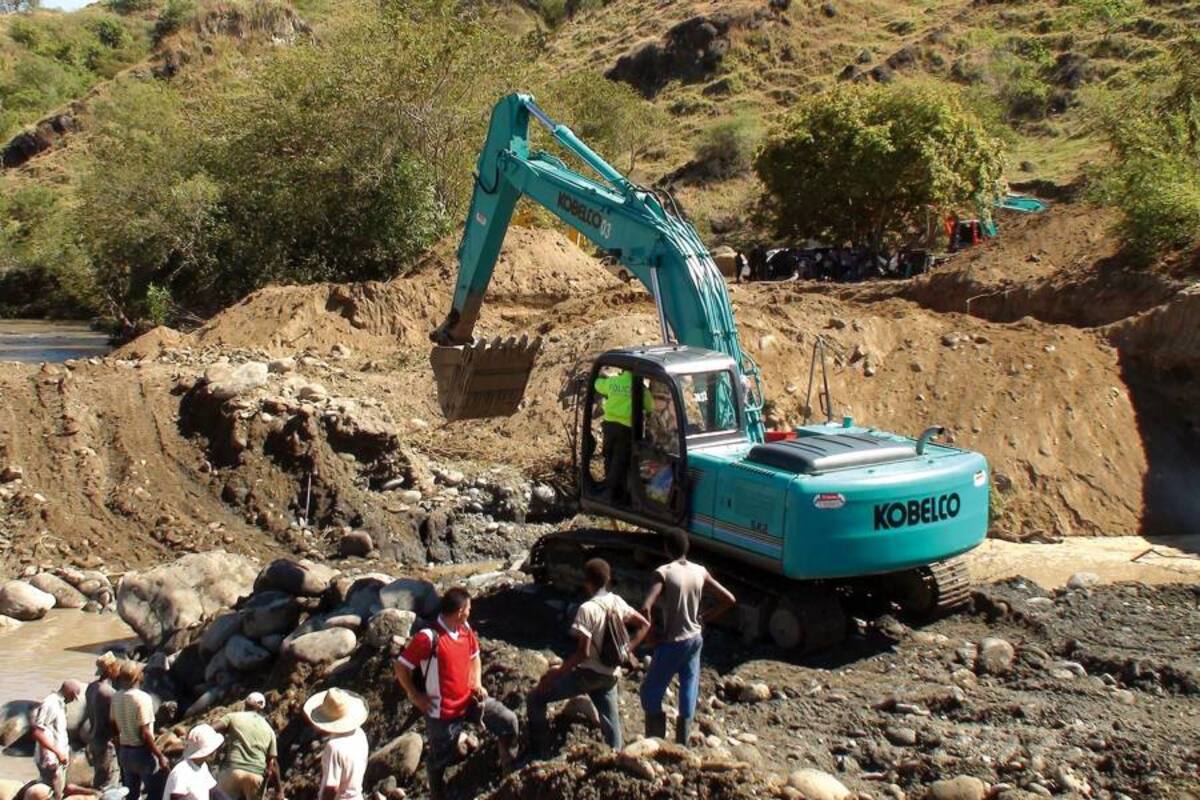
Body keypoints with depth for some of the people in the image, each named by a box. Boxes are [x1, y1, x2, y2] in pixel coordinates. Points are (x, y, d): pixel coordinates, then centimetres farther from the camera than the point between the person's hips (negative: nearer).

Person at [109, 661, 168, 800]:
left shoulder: (116, 697, -1)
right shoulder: (143, 698, -22)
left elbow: (114, 730, 8)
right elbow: (145, 734, -22)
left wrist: (119, 752, 20)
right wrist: (160, 756, -15)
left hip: (124, 751, 7)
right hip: (142, 752, -7)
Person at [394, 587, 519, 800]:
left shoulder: (465, 629, -2)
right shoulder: (428, 637, -26)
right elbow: (401, 667, -19)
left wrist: (477, 684, 3)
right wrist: (416, 697, -13)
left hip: (468, 699, 6)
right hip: (442, 710, -6)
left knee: (508, 721, -1)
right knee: (440, 759, 11)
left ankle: (511, 772, 19)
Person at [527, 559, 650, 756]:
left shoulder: (587, 609, -21)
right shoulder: (617, 603, 1)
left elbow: (583, 653, -24)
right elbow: (644, 625, 11)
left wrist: (557, 672, -16)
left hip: (589, 674, -7)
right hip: (611, 675, 7)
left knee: (537, 698, 3)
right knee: (610, 723, 17)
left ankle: (540, 755, 3)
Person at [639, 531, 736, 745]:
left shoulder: (664, 572, -15)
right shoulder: (700, 572, 1)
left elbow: (645, 609, -27)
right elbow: (729, 600, 7)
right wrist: (704, 618, 12)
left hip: (672, 642, -5)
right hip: (695, 639, 5)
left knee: (650, 694, 9)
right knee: (689, 693, 13)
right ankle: (682, 746, 19)